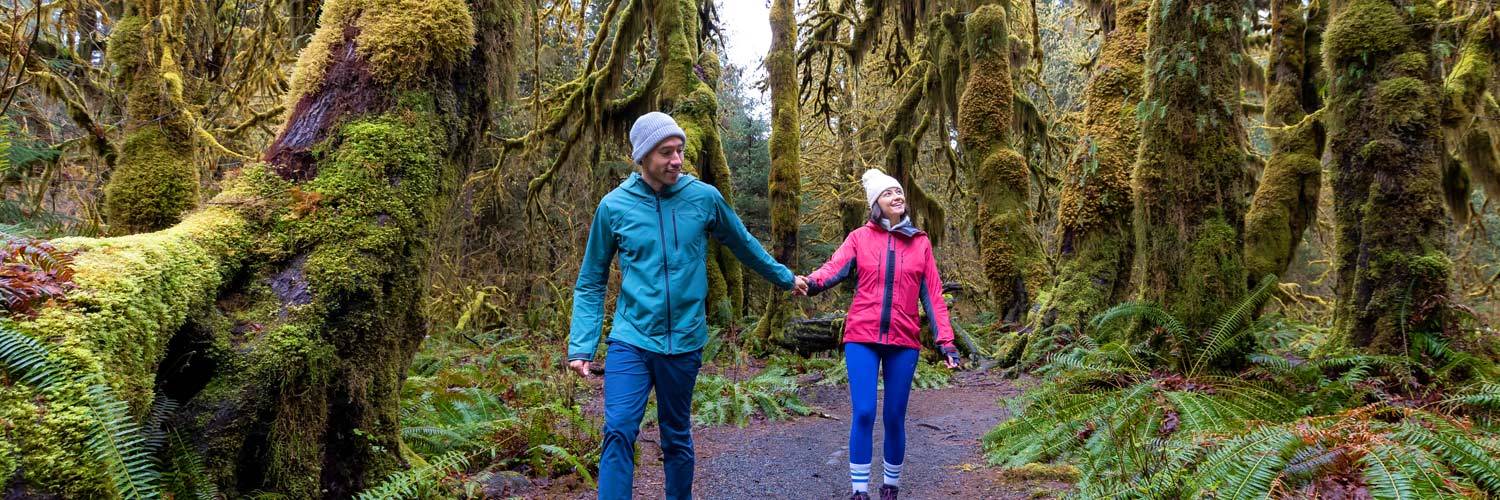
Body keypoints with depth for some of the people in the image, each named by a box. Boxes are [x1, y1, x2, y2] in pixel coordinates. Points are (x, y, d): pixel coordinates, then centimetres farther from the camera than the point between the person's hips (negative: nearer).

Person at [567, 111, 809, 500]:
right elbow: (590, 283, 2)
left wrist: (785, 278, 26)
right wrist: (580, 345, -6)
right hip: (631, 340, -1)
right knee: (618, 432, -14)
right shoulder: (613, 206, -5)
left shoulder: (705, 197, -3)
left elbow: (745, 246, 15)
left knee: (677, 439, 13)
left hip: (685, 341, 1)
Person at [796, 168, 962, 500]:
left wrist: (945, 340, 1)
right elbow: (834, 267, -13)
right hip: (862, 339, -1)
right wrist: (811, 283, -35)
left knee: (894, 417, 5)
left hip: (903, 342, 2)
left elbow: (933, 295, 8)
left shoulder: (921, 243, 9)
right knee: (864, 413, -7)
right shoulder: (860, 237, 4)